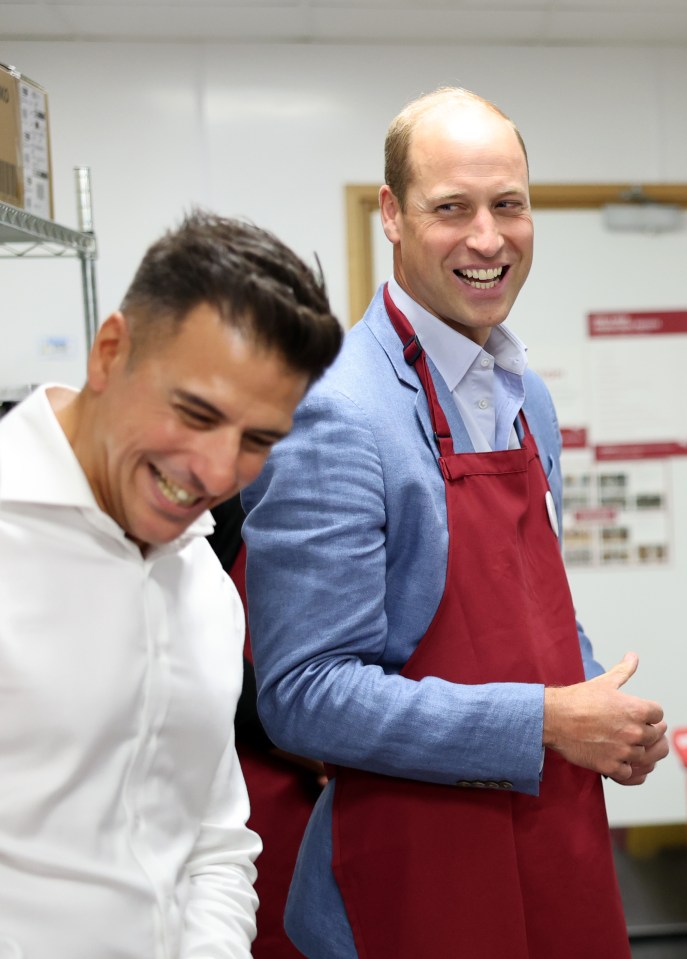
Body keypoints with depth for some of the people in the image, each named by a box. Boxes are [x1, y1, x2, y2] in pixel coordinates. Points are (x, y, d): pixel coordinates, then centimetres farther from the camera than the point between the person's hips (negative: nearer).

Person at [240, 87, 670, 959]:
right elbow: (303, 696, -22)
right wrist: (545, 721, -21)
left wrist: (597, 710, 0)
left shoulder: (524, 395, 7)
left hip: (559, 833, 7)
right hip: (420, 858, -7)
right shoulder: (335, 416, -19)